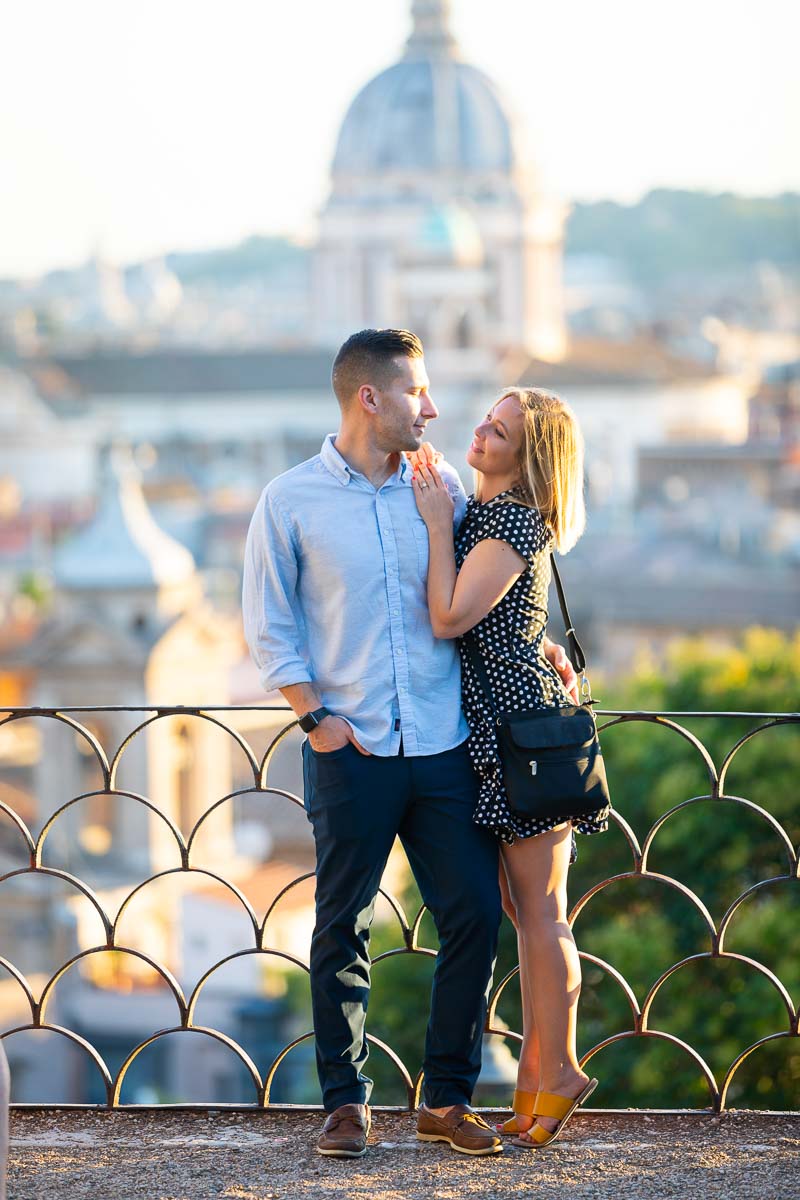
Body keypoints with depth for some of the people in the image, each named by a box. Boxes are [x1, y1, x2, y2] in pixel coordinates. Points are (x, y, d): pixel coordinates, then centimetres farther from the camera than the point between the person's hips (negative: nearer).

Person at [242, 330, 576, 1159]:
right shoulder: (290, 502, 0)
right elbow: (270, 625, 1)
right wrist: (315, 715, -6)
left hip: (444, 747, 3)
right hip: (351, 750, -3)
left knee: (474, 915, 0)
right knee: (343, 928, 3)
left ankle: (447, 1099, 12)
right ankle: (344, 1101, 13)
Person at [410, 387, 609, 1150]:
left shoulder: (515, 522, -15)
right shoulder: (478, 512, 14)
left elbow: (450, 617, -20)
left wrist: (438, 523, -14)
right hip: (491, 724, 10)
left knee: (538, 909, -4)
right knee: (521, 908, 12)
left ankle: (557, 1073, 2)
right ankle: (539, 1071, 18)